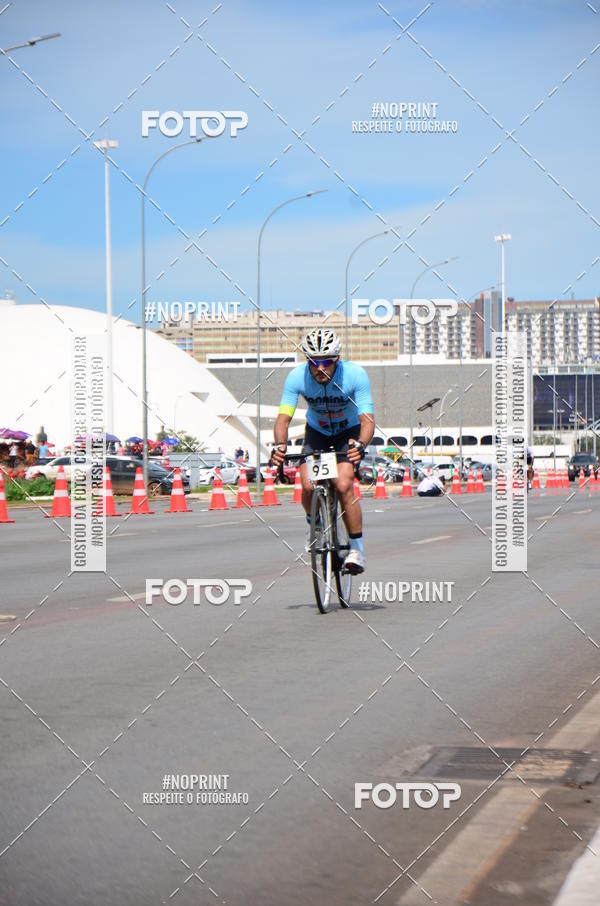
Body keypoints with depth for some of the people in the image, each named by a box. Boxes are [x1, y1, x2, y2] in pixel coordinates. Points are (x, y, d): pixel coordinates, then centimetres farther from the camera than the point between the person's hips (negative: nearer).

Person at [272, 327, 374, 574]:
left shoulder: (355, 375, -31)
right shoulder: (297, 377, -27)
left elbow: (367, 420, -34)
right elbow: (283, 418, -28)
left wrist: (360, 444, -54)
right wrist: (280, 444, -48)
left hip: (349, 432, -2)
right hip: (317, 431, 2)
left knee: (343, 485, -22)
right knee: (308, 486, -17)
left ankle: (357, 548, -7)